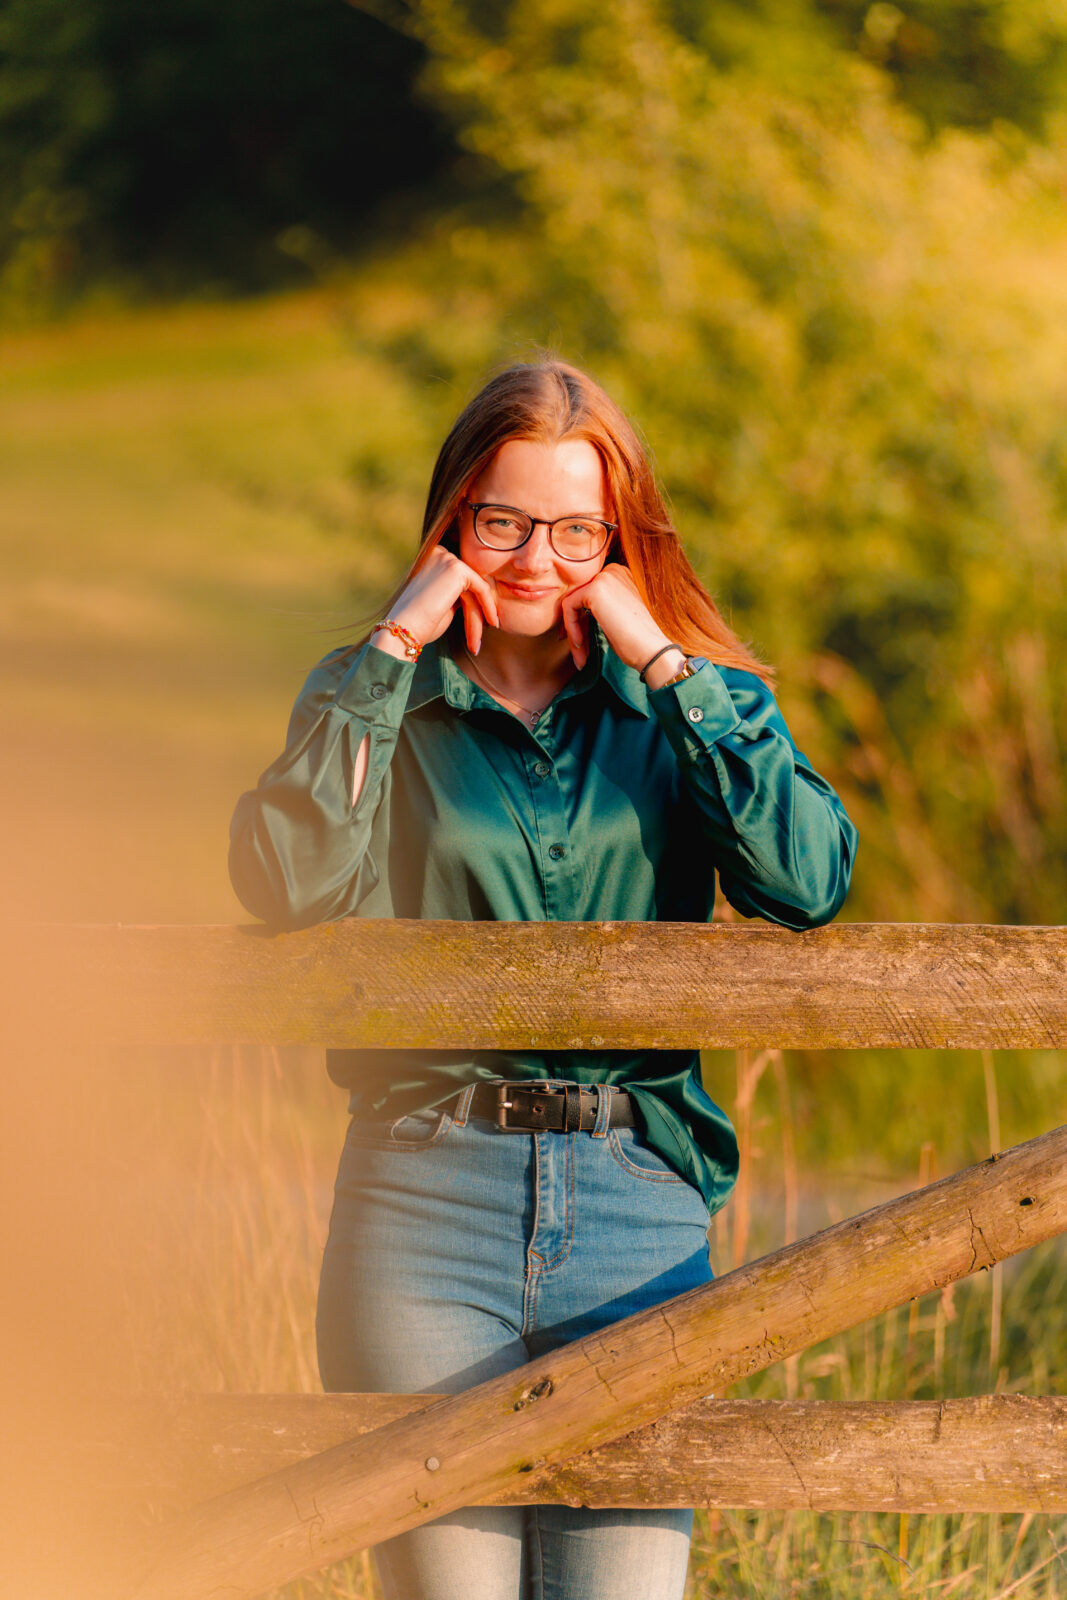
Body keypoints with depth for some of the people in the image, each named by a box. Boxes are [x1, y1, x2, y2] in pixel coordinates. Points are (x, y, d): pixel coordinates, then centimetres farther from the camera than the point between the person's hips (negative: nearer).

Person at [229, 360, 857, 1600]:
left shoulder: (695, 701, 11)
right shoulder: (377, 700, 8)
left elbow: (809, 883, -8)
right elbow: (289, 886, -12)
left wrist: (663, 665, -6)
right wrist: (392, 648, -8)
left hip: (636, 1202, 1)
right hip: (429, 1195, -1)